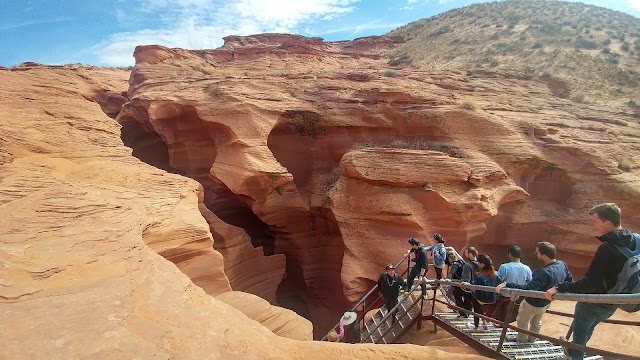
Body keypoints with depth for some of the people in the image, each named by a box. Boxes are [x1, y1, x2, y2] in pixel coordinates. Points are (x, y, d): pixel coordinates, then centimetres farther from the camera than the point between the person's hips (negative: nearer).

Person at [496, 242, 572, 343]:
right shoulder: (562, 265, -17)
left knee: (522, 322, 22)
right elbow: (570, 281, 2)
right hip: (546, 302, 7)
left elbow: (528, 288, -48)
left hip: (533, 304, -7)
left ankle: (522, 340, 43)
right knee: (536, 321, 33)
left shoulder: (545, 273, -42)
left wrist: (506, 285, -53)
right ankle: (532, 339, 54)